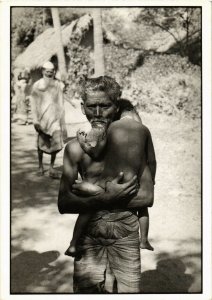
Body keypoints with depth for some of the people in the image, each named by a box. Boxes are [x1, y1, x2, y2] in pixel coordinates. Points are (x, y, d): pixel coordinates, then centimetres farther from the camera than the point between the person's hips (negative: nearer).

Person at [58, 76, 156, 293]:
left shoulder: (132, 141, -6)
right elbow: (63, 204, -11)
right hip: (89, 235, 0)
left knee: (130, 290, 12)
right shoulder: (76, 148, -8)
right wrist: (107, 198, -21)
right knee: (86, 290, 10)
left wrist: (96, 197, -14)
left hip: (126, 234, 1)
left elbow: (147, 197, -7)